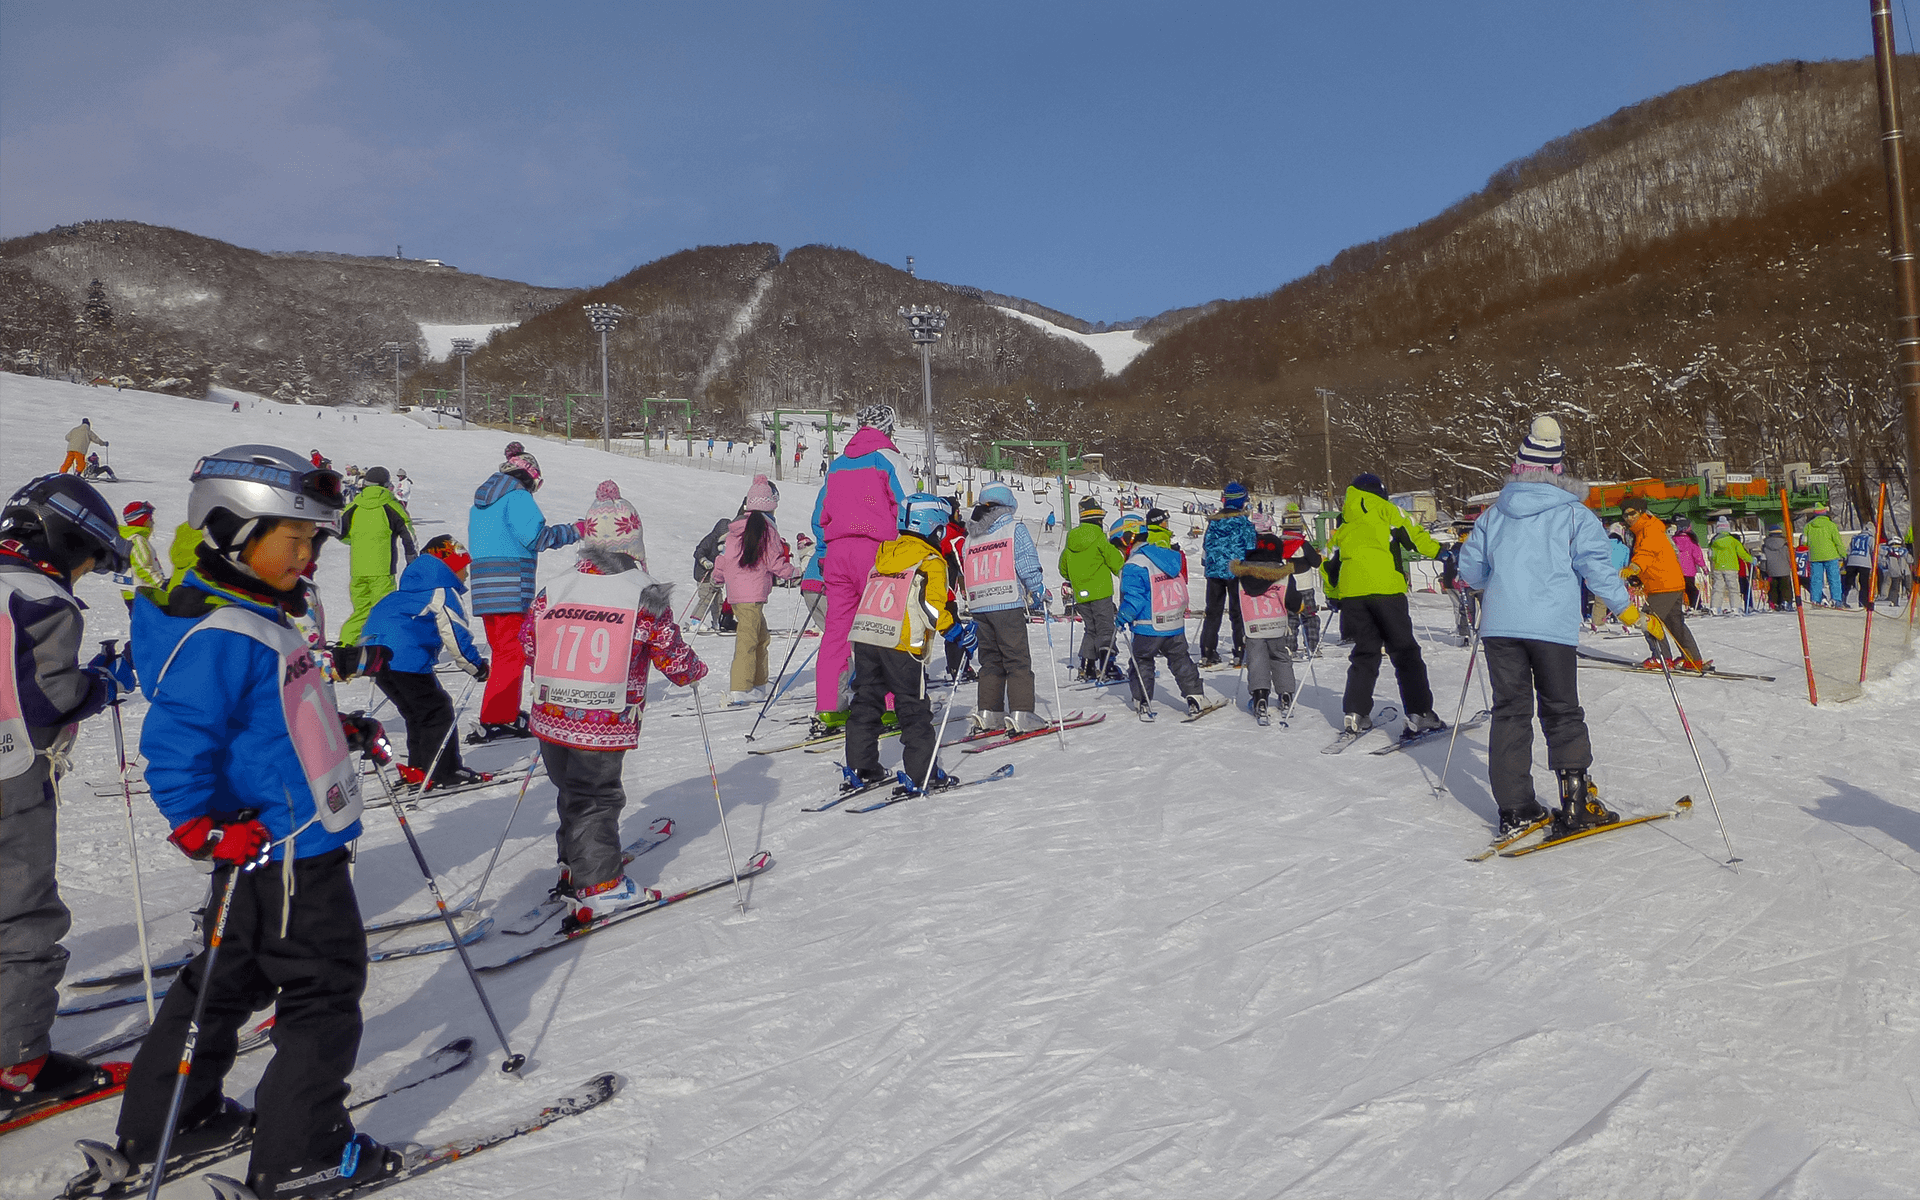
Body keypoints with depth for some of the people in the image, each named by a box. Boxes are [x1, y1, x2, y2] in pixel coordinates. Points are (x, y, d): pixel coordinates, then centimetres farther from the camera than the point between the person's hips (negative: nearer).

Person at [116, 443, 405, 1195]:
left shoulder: (256, 619, 11)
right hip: (283, 855, -10)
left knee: (233, 978, 22)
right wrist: (204, 828, -31)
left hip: (298, 848, 11)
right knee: (325, 989, 1)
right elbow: (176, 742, -26)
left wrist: (347, 733, 20)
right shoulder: (215, 635, -21)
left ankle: (163, 1120, 37)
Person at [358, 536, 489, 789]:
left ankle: (418, 769, 21)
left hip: (375, 653, 9)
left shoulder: (409, 591, 26)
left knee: (416, 712, 20)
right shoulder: (443, 593, -2)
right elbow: (455, 636, -9)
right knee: (437, 711, -1)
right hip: (407, 660, -9)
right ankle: (445, 772, 0)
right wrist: (477, 667, 0)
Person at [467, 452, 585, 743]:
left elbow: (480, 543, 23)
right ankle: (497, 721, -10)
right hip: (510, 587, -9)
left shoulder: (481, 500, 22)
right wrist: (574, 530, -1)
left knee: (503, 651, 16)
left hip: (484, 584, 9)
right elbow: (535, 535, -11)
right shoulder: (517, 496, -4)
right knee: (512, 653, -7)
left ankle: (506, 714, 21)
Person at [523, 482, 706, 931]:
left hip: (551, 718, 5)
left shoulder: (553, 591, 4)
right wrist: (696, 671, 20)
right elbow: (672, 658, -2)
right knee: (598, 800, 7)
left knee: (572, 794, 21)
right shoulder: (646, 597, -8)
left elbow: (528, 644, 14)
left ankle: (574, 866, 34)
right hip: (605, 726, -4)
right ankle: (599, 886, 10)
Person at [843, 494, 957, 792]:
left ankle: (860, 770, 17)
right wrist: (954, 628, -6)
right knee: (914, 709, 2)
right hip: (901, 643, -6)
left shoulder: (883, 555, 18)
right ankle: (920, 773, 3)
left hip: (863, 635, 6)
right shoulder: (931, 561, -2)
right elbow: (931, 606, -13)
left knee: (865, 702, 14)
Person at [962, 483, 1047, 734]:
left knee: (990, 660, 14)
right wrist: (1039, 592, 6)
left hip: (978, 605, 6)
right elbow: (1027, 564, -6)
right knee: (1018, 660, -3)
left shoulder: (970, 535, 19)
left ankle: (987, 713, 11)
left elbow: (966, 570, 18)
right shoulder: (1013, 527, 1)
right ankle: (1020, 713, -9)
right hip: (1008, 603, -6)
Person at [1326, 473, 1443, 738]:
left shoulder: (1342, 521, 22)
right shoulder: (1384, 510, 9)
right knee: (1404, 651, 1)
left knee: (1365, 651, 14)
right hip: (1384, 587, -4)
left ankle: (1355, 713, 5)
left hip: (1351, 592, 4)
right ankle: (1420, 714, -4)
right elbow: (1413, 535, 1)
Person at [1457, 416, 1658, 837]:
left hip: (1500, 624, 2)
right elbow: (1598, 569, -5)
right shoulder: (1575, 514, 1)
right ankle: (1575, 804, 6)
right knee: (1562, 713, 8)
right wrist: (1633, 614, 3)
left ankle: (1515, 809, 7)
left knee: (1509, 711, 8)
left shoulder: (1494, 513, 10)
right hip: (1552, 627, -2)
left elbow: (1470, 569, 14)